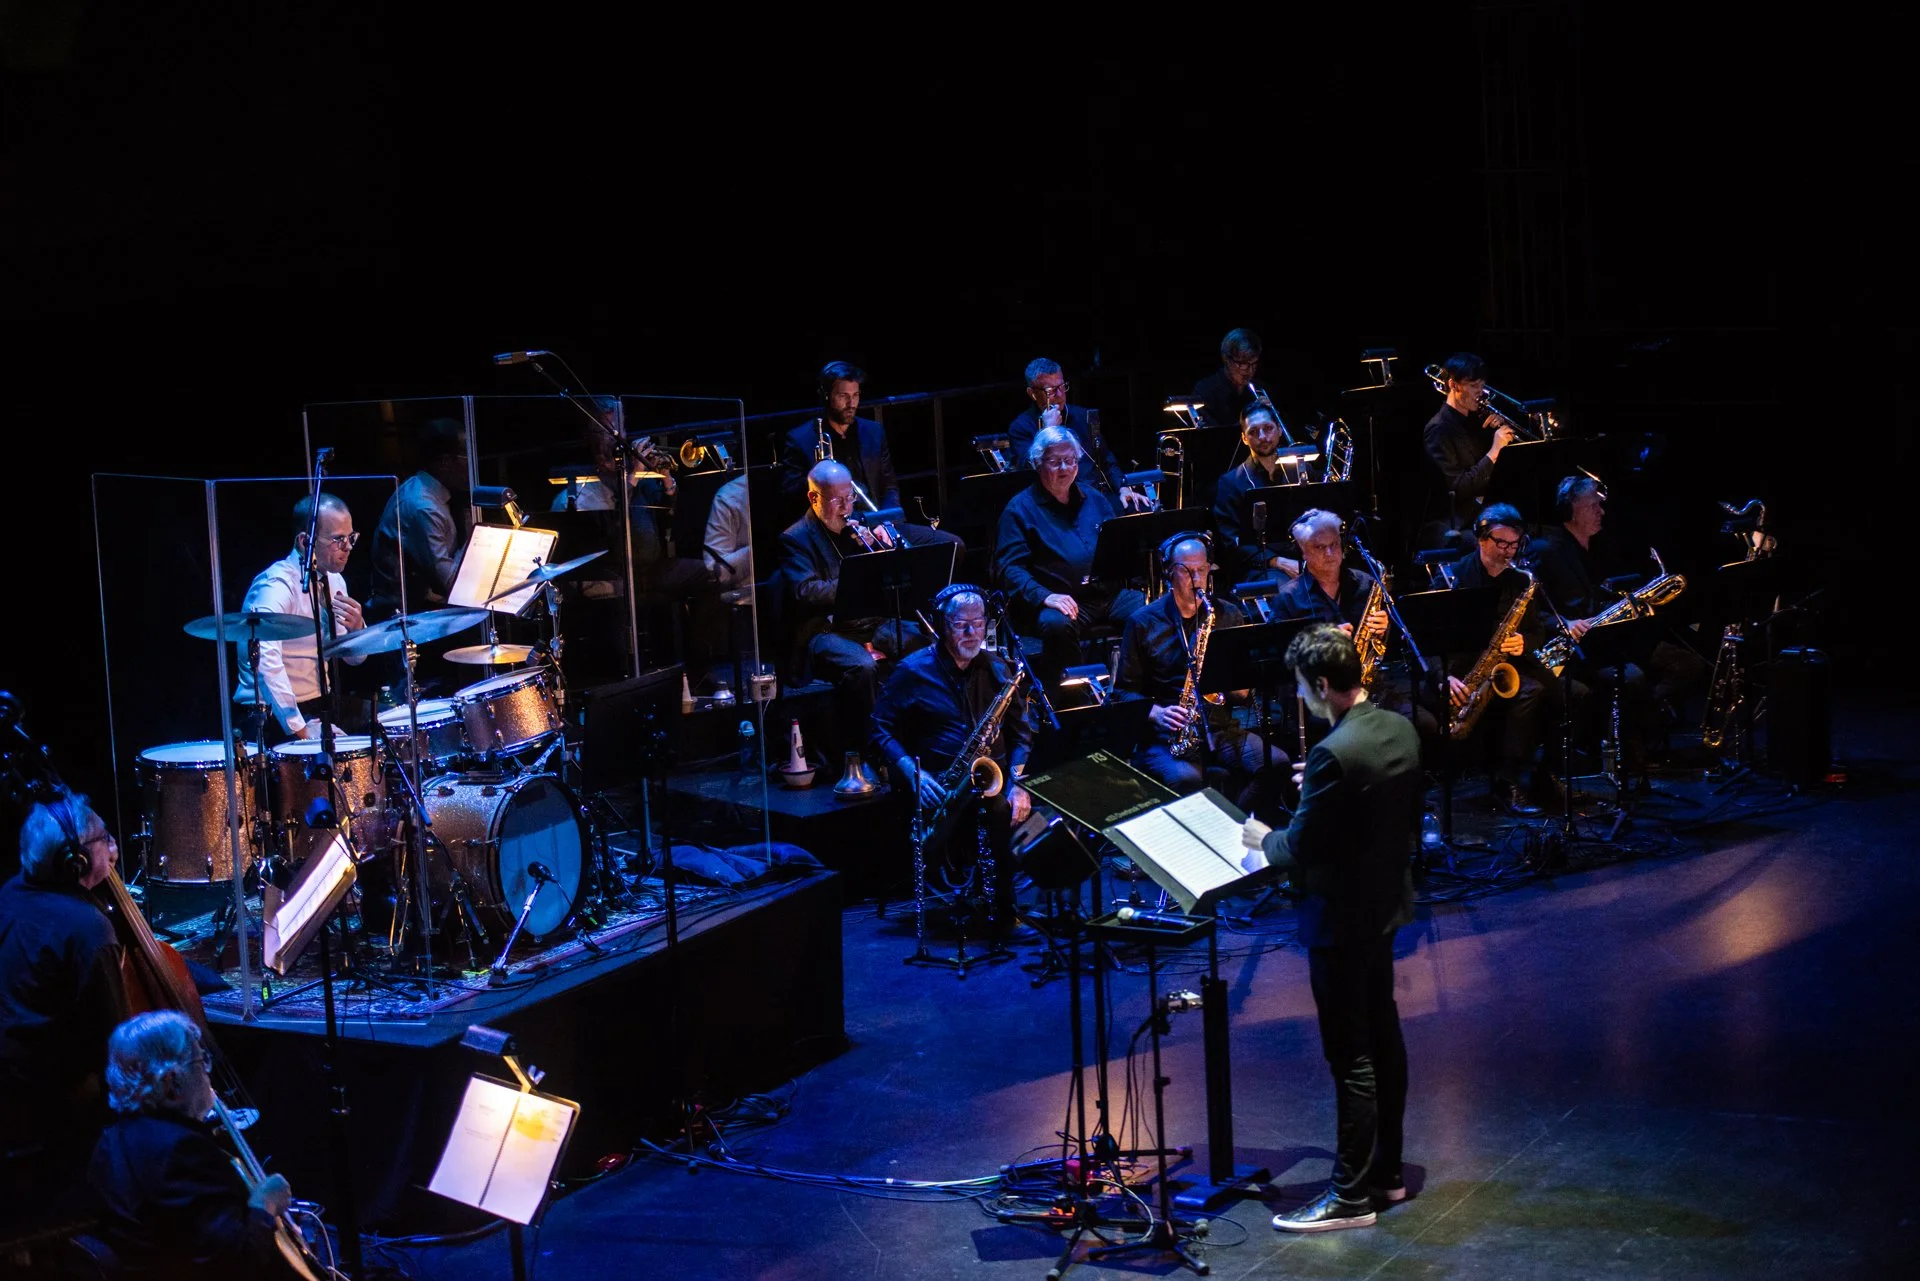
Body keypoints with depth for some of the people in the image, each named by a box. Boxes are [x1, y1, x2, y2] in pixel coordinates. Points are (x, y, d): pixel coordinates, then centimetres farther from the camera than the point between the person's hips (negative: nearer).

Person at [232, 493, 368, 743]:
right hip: (275, 719, -8)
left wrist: (357, 628, -4)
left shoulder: (334, 582, 10)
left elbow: (355, 657, 18)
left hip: (321, 710, 8)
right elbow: (265, 660, -30)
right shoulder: (277, 586, -16)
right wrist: (298, 727, -34)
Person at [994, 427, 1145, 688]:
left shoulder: (1095, 500, 21)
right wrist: (1043, 596, -23)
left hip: (1110, 594, 5)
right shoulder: (1021, 509, 4)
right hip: (1063, 600, -5)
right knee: (1056, 625, -39)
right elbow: (1009, 568, -6)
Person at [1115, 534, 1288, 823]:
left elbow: (1244, 693, 10)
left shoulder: (1228, 615, 12)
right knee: (1185, 778, -37)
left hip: (1220, 728, 3)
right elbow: (1127, 691, 6)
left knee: (1277, 764, -24)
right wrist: (1157, 713, -14)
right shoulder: (1143, 623, 5)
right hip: (1165, 735, -3)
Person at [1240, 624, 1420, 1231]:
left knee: (1350, 1057, -1)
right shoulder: (1401, 731, 1)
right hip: (1386, 904, 9)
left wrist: (1264, 839, -1)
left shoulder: (1334, 755, -26)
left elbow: (1300, 849, -22)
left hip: (1341, 919, -9)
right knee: (1382, 1035, 19)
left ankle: (1352, 1197, 7)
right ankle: (1388, 1170, 31)